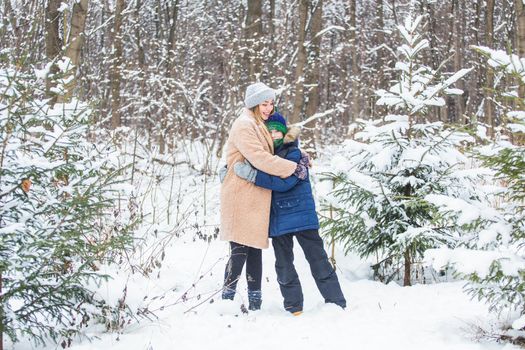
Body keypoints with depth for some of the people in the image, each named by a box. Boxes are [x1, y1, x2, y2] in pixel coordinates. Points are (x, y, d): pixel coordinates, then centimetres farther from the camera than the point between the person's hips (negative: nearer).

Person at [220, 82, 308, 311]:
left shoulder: (260, 126, 19)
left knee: (255, 248, 9)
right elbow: (259, 158, -20)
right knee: (240, 249, -9)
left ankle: (255, 304, 14)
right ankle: (227, 299, -3)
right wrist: (292, 168, -16)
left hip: (256, 198, 9)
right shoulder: (244, 125, -11)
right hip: (241, 197, -9)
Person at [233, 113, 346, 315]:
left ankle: (336, 304, 5)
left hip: (300, 214, -6)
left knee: (318, 260, -1)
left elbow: (284, 182, -22)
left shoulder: (294, 154, -9)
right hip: (278, 219, 6)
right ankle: (293, 308, 16)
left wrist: (252, 175, -26)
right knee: (283, 266, 7)